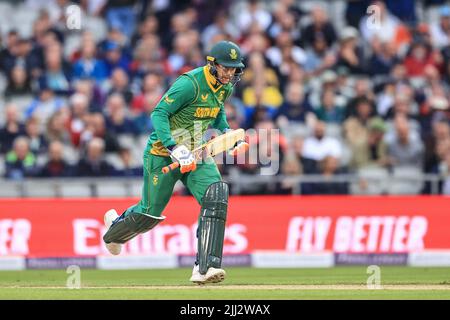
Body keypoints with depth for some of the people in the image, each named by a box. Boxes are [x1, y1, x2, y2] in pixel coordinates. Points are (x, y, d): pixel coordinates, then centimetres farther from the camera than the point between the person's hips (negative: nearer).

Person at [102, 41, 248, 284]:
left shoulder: (225, 87, 1)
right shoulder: (190, 84, -24)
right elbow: (158, 114, -26)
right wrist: (175, 149, -36)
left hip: (196, 153, 6)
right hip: (163, 153, -6)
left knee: (216, 196, -20)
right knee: (150, 213, 5)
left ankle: (204, 268, -24)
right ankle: (114, 229, 43)